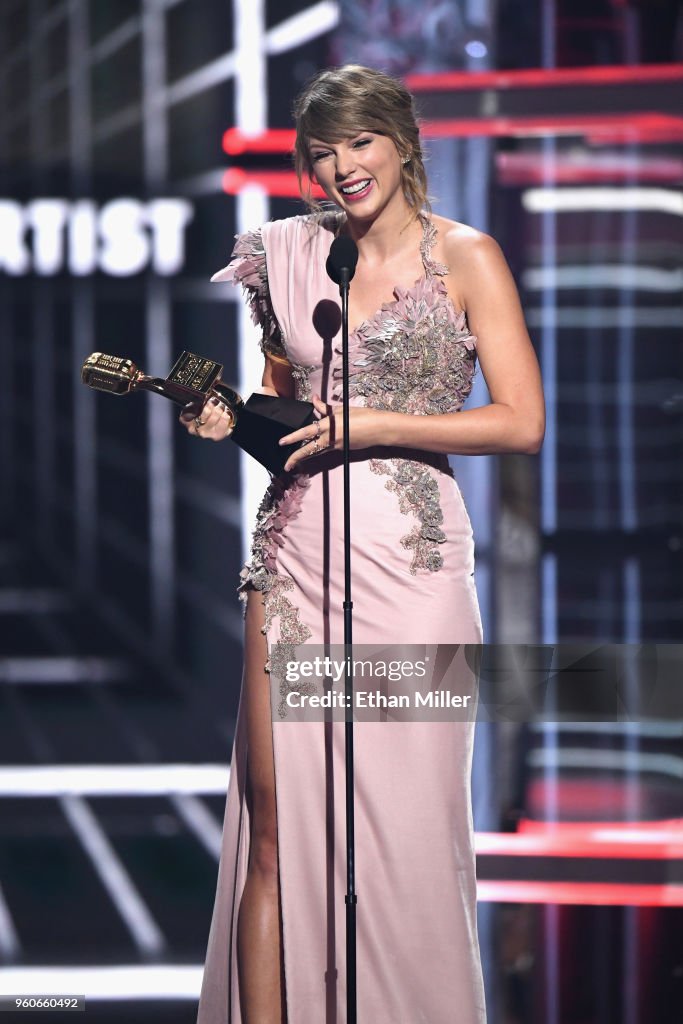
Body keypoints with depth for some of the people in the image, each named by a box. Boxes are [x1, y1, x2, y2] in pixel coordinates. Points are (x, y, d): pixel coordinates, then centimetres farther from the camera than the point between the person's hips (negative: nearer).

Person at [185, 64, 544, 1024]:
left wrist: (375, 423, -11)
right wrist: (229, 418, 3)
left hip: (410, 559, -3)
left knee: (406, 827, -3)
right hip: (296, 549, 3)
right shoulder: (291, 256, 13)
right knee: (277, 825, -2)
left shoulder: (466, 257, 1)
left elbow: (522, 423, -5)